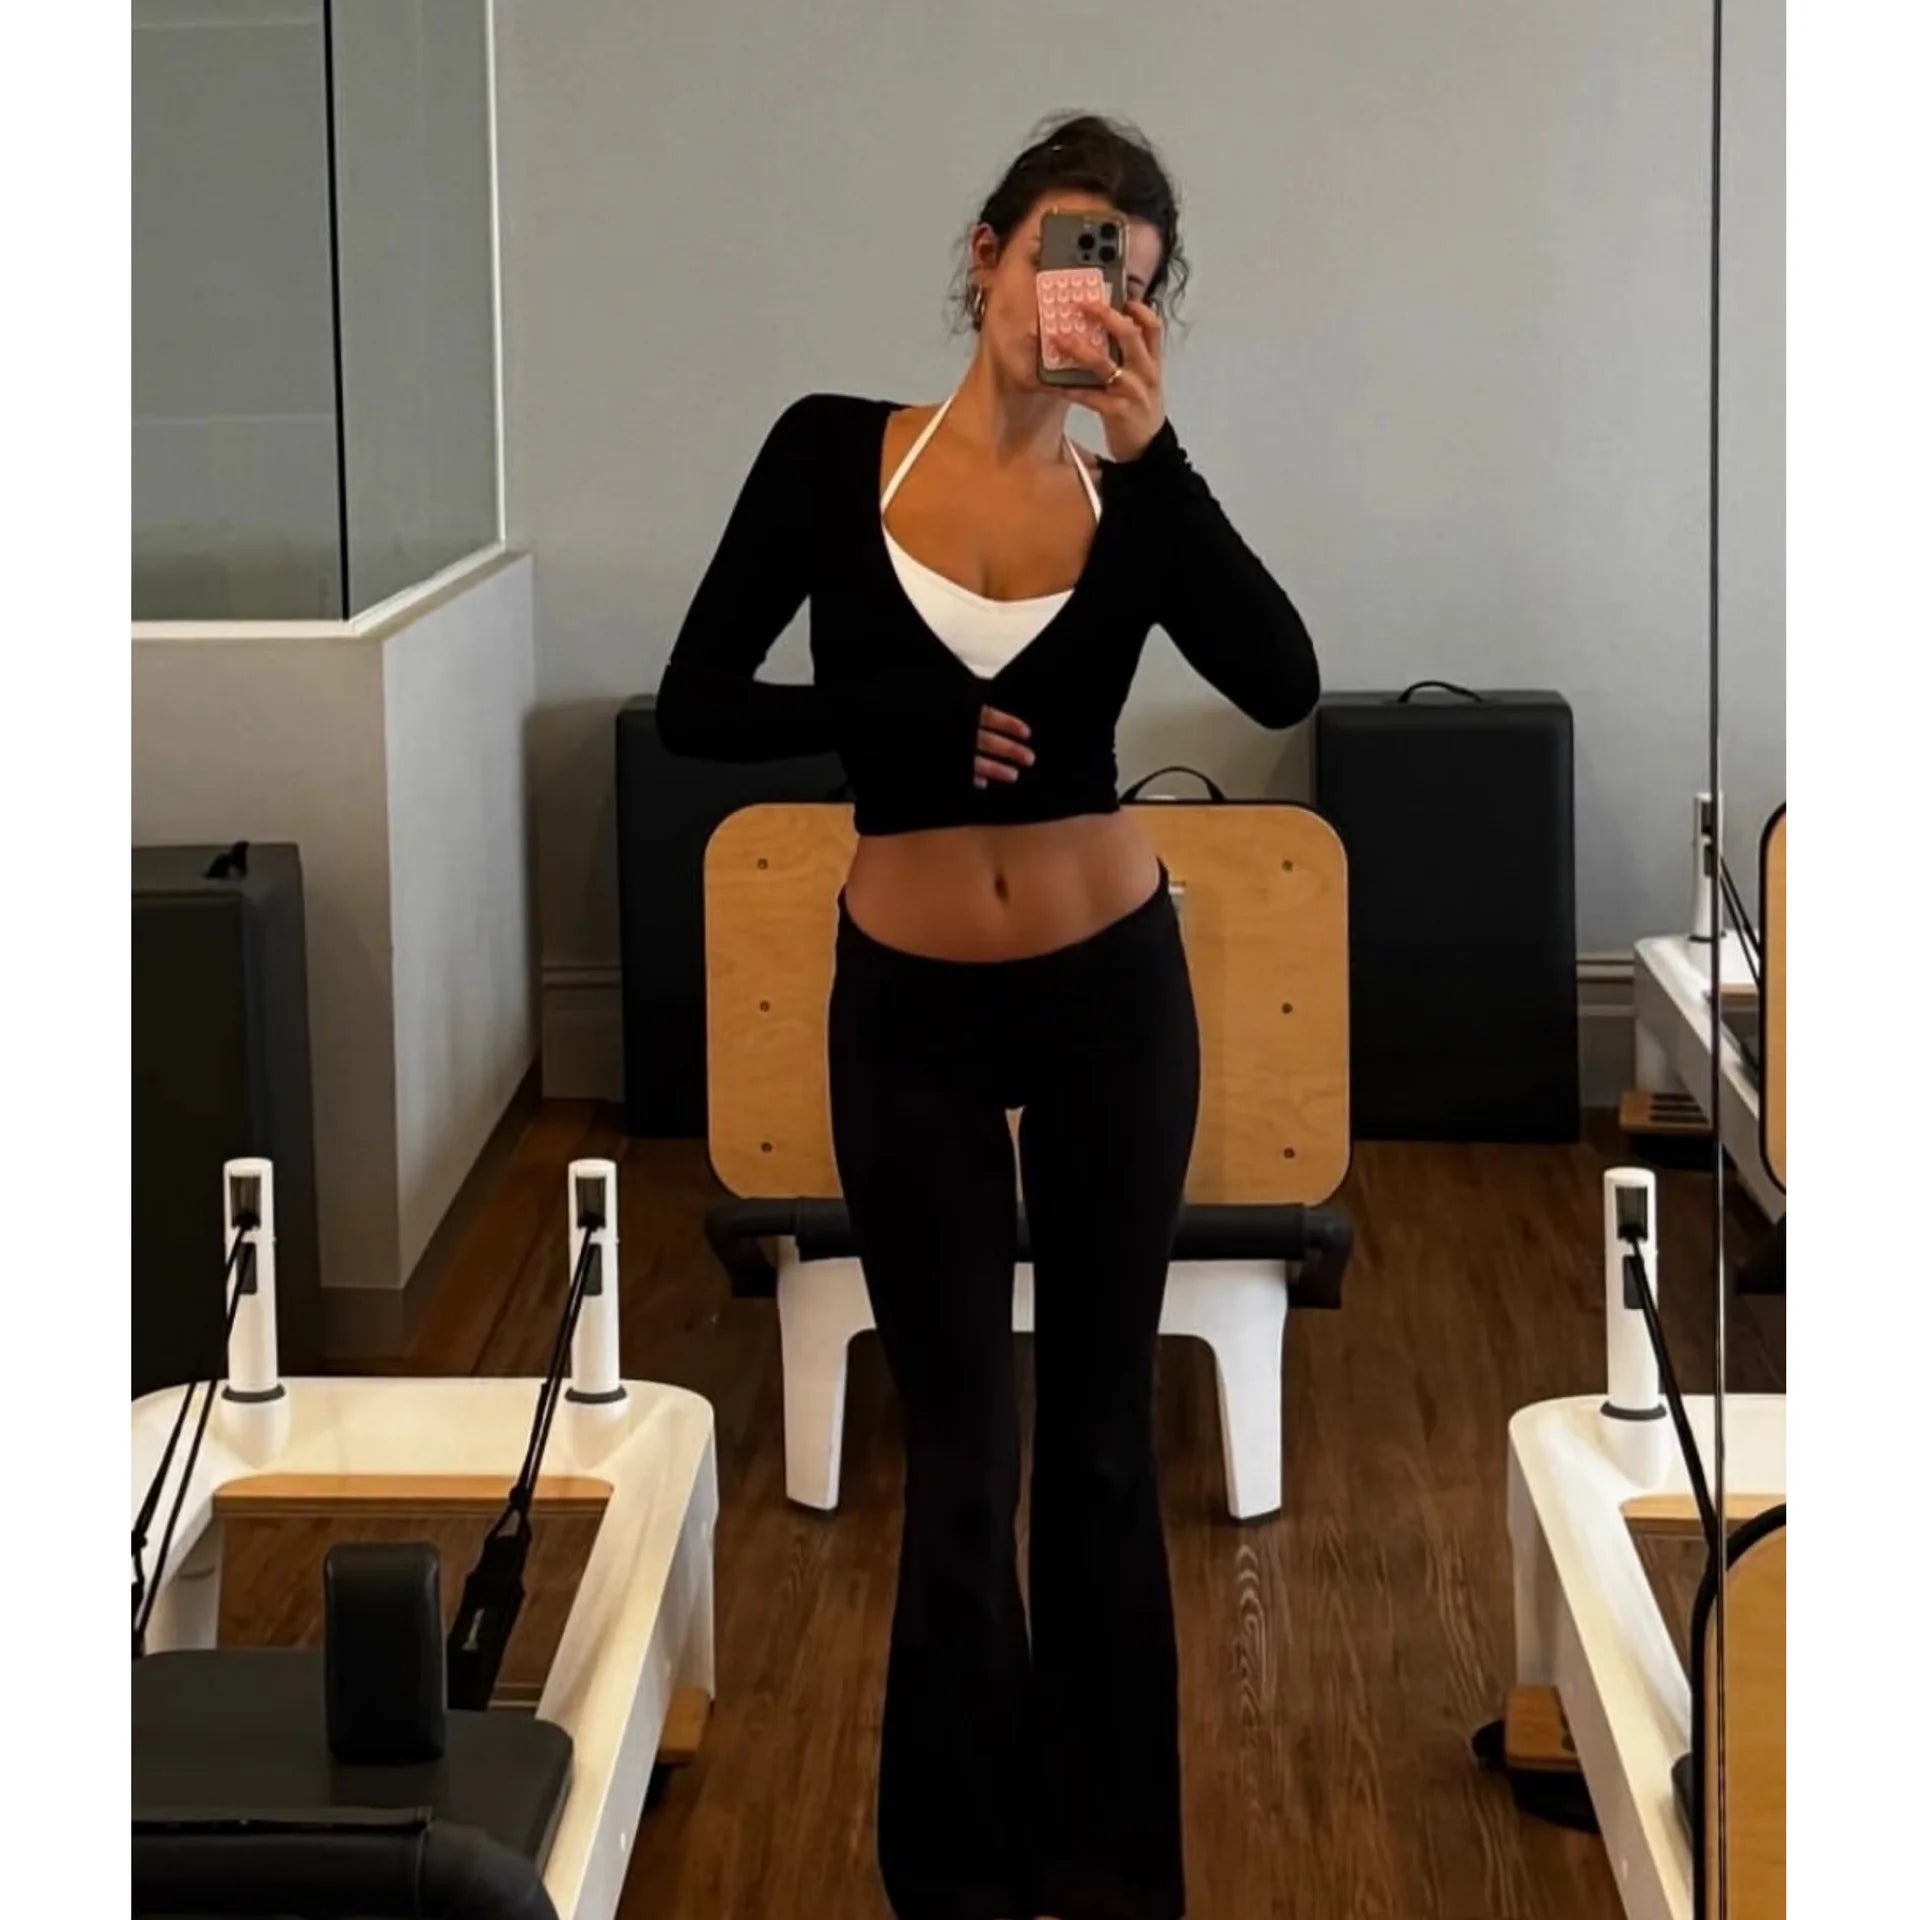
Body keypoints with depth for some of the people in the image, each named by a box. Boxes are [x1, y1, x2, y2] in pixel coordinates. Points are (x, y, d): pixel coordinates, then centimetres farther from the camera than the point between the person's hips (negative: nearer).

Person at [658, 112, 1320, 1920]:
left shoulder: (1131, 500, -3)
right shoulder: (834, 452, -4)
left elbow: (1284, 684, -21)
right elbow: (693, 705, -6)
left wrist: (1150, 448, -25)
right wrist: (906, 722, -17)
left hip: (1112, 990, 1)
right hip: (909, 1006, -1)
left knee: (1100, 1432, 11)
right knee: (960, 1449, 6)